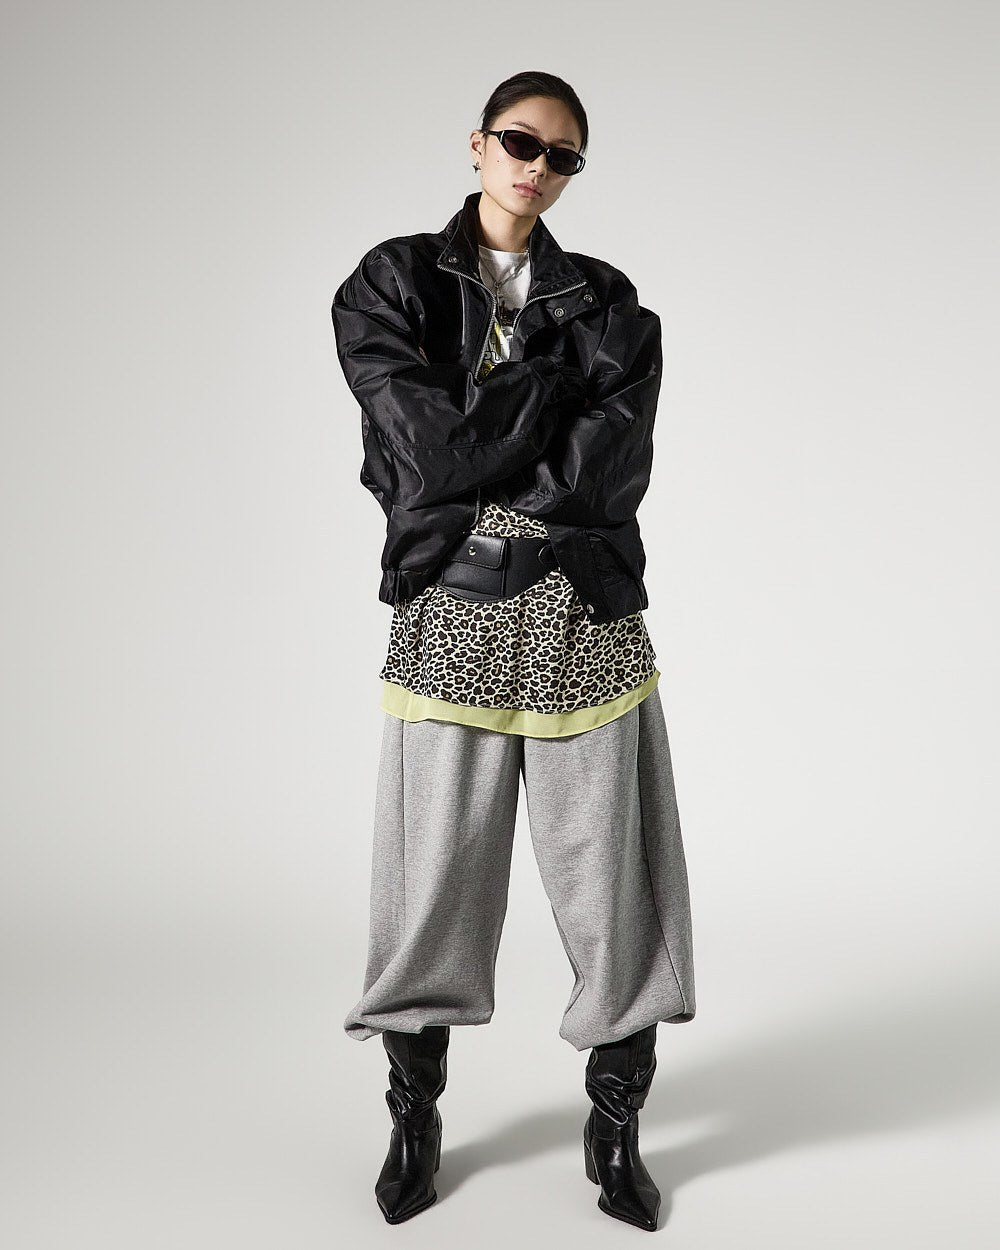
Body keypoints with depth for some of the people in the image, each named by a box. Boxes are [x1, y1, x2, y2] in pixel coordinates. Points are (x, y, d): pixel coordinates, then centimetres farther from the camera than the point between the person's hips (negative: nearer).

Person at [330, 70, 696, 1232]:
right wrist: (570, 365, -4)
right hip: (451, 615, -2)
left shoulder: (606, 299, 12)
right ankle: (414, 1116, 24)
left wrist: (473, 482, -9)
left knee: (608, 871, 2)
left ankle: (616, 1125, 19)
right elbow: (428, 451, -10)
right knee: (436, 874, 3)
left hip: (587, 616, 2)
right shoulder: (390, 285, 6)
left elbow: (614, 470, -3)